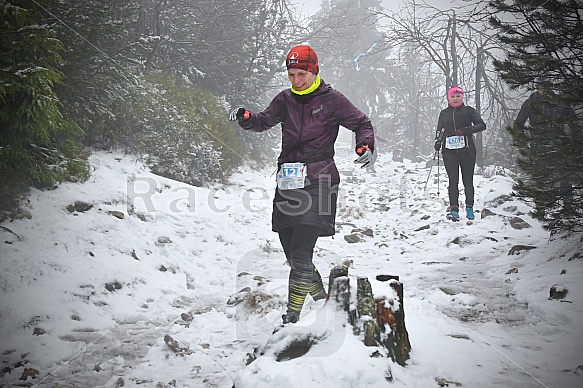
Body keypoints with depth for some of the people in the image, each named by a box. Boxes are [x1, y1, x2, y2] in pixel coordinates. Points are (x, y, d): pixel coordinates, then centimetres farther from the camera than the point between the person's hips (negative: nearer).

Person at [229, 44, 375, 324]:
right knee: (292, 254, 10)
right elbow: (264, 121, 5)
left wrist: (365, 145, -12)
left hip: (318, 181, -5)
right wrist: (245, 118, -16)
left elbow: (362, 124, 8)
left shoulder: (331, 100, 1)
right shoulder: (285, 99, 13)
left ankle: (292, 315, -11)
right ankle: (320, 295, 30)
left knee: (300, 254, -14)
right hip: (288, 182, 6)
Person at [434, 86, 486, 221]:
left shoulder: (469, 110, 5)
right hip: (449, 151, 2)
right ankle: (454, 209, -11)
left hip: (467, 150, -1)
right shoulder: (444, 113, 15)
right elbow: (439, 130, 25)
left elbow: (482, 124, -5)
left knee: (468, 180, 4)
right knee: (453, 180, -9)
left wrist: (467, 130, -20)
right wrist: (438, 142, 6)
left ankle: (469, 208, 18)